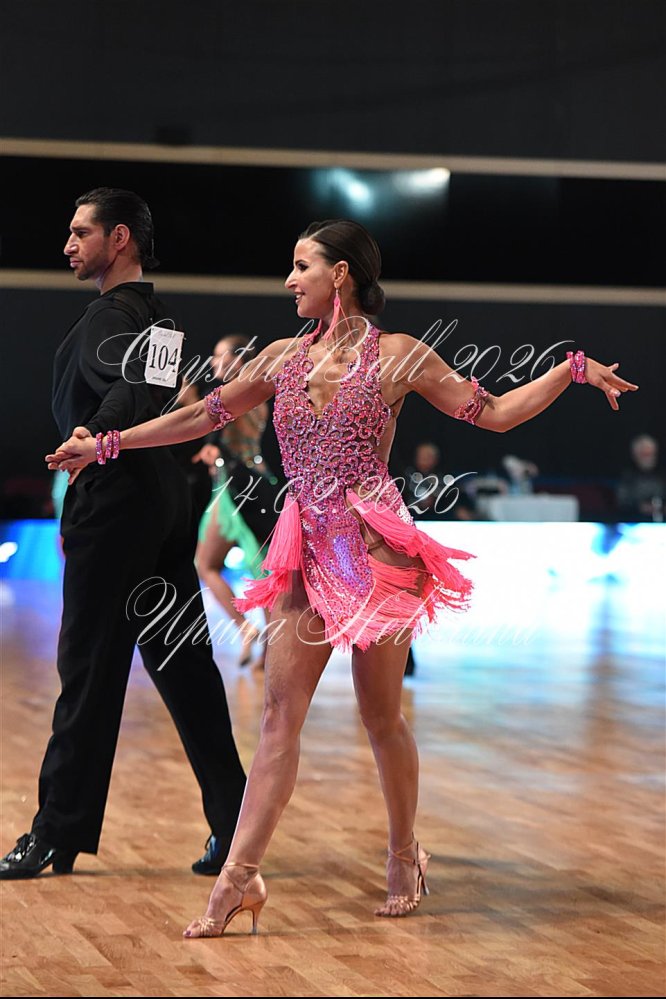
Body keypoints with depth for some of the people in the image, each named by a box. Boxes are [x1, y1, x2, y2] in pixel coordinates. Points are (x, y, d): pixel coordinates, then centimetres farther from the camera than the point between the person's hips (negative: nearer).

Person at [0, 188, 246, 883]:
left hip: (114, 505, -9)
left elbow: (133, 386, -30)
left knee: (90, 669, -3)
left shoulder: (109, 317, -11)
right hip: (166, 503, 9)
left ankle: (60, 833, 4)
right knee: (181, 662, 8)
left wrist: (94, 432, -42)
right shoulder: (154, 315, 18)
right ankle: (233, 820, 6)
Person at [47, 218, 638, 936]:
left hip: (373, 548, -4)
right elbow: (203, 415, 19)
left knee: (381, 714, 3)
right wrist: (106, 444, 20)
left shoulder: (397, 356, -1)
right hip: (306, 551, 4)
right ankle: (239, 878, -8)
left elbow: (494, 412, 2)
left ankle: (404, 856, 22)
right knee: (280, 713, -4)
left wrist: (574, 370, -8)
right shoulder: (283, 359, 12)